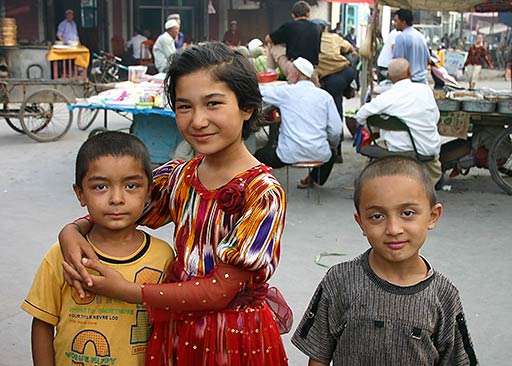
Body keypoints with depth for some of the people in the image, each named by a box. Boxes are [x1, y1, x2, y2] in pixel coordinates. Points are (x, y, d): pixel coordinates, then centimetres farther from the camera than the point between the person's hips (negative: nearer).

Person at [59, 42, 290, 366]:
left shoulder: (263, 192, -21)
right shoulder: (178, 177, -3)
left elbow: (219, 291, -22)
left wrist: (122, 290, -20)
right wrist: (72, 230, -14)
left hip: (235, 339, -5)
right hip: (176, 333, 5)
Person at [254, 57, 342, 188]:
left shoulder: (286, 92, -1)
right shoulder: (325, 96, 3)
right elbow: (336, 129, 1)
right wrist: (333, 146, 20)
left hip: (290, 155, -3)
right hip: (319, 155, 3)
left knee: (259, 155, 23)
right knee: (332, 152, 39)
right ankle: (313, 179, 56)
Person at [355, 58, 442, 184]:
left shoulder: (384, 98, -13)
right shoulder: (425, 89, -7)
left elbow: (359, 117, 0)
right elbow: (435, 118, 4)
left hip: (400, 152, -2)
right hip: (430, 148, 3)